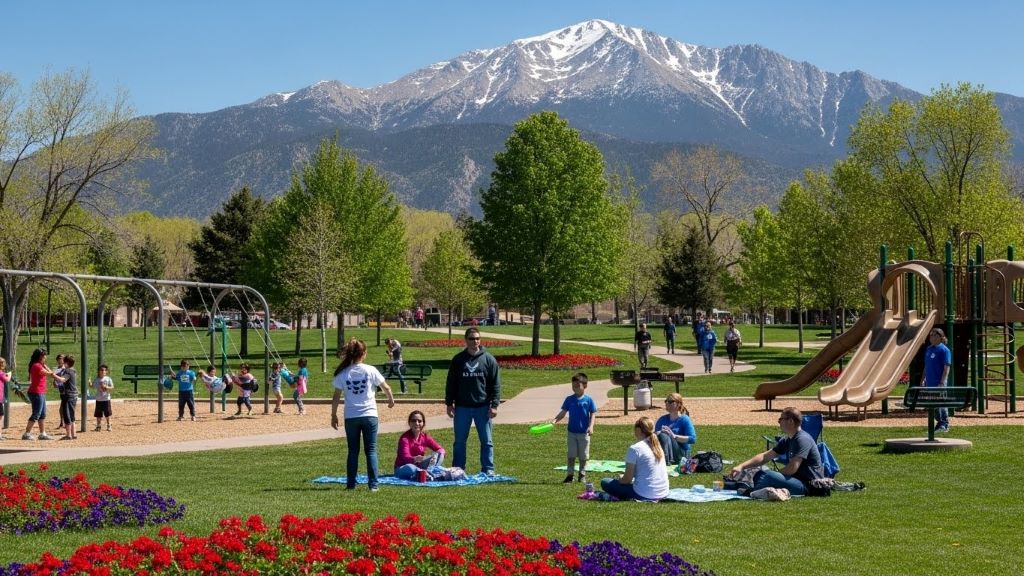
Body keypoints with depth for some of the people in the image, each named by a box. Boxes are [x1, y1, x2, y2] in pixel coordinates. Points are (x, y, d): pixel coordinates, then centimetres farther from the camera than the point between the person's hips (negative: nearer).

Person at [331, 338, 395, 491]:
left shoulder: (342, 373, -3)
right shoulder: (370, 370, -6)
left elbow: (336, 397, 0)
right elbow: (386, 388, 4)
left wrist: (333, 415, 11)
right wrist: (391, 399, 24)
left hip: (351, 417, 1)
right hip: (369, 415, -1)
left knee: (353, 451, 11)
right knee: (371, 450, 4)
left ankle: (351, 484, 10)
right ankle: (373, 484, 0)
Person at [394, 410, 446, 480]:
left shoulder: (425, 437, -1)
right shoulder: (405, 438, -17)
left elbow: (440, 450, -4)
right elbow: (405, 457, -31)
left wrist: (435, 456, -29)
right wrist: (415, 459, -54)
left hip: (418, 466, 6)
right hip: (402, 468, -6)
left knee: (440, 455, -12)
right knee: (410, 468, -43)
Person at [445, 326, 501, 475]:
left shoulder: (488, 359, 1)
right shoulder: (458, 360, 5)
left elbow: (496, 384, 0)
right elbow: (451, 383, 9)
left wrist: (494, 405, -7)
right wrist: (449, 404, 3)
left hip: (482, 407, -1)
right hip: (462, 407, 1)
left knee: (486, 440, 2)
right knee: (459, 440, 6)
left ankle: (488, 469, 10)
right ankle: (457, 469, 15)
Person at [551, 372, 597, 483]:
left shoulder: (589, 400, -6)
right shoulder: (569, 399, 0)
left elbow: (593, 414, -4)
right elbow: (563, 412, 0)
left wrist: (591, 426, -17)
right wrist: (555, 419, -16)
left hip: (584, 432, -2)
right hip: (571, 432, 2)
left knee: (583, 456, 8)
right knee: (571, 455, 3)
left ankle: (582, 475, 20)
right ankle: (569, 475, 9)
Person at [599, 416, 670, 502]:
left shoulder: (635, 449, -12)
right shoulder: (657, 446, 9)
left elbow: (627, 480, -9)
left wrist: (620, 478, 14)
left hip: (644, 495, -8)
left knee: (605, 482, 6)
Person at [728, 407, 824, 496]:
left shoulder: (803, 439, -16)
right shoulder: (787, 440, 14)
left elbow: (792, 468, -23)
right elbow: (765, 456, 15)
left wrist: (776, 474, -6)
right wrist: (741, 466, 6)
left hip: (808, 484, -10)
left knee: (767, 476, -27)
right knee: (759, 474, 11)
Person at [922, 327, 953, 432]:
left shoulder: (944, 350, -10)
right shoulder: (928, 349, 12)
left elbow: (946, 368, -14)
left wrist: (942, 383, -19)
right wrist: (923, 380, 17)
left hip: (938, 383, -8)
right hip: (930, 383, 8)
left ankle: (944, 425, 5)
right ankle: (940, 423, 20)